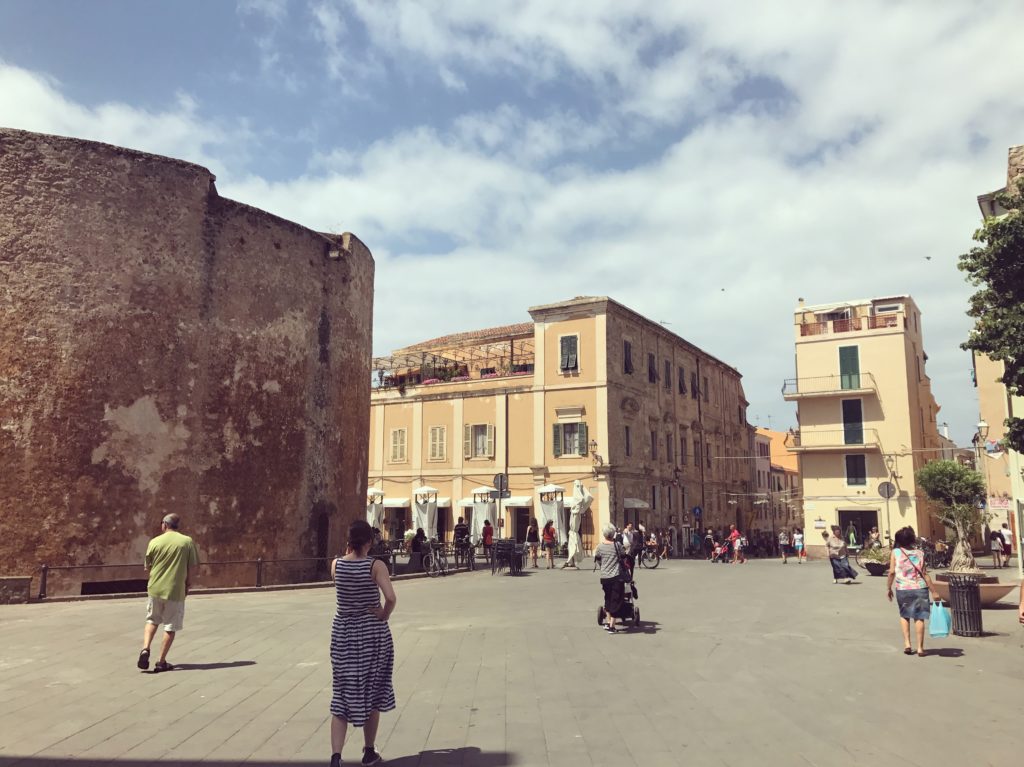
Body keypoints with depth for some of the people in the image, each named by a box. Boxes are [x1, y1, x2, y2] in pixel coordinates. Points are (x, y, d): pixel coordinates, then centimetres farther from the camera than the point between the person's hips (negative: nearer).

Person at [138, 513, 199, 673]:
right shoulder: (187, 541, -4)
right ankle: (161, 662, 11)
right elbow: (193, 567, -3)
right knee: (171, 627, 8)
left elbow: (148, 566, 8)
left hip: (155, 588, 2)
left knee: (152, 620, 22)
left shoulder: (154, 542, 0)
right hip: (176, 590, -2)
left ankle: (145, 649, 2)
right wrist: (188, 584, 12)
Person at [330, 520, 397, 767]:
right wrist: (384, 615, -7)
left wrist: (349, 551, 13)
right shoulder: (376, 565, -14)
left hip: (343, 631, 2)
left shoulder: (336, 564, -4)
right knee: (372, 692, 14)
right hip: (372, 632, -2)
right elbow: (391, 598, -24)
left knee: (343, 694, 7)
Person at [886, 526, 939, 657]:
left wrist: (889, 588, 5)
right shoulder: (919, 553, 1)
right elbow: (925, 574, -2)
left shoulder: (895, 552, -1)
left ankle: (907, 644, 8)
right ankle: (920, 648, 7)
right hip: (920, 588, 0)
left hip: (902, 589, 0)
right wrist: (933, 592, 3)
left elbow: (892, 572, -6)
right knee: (919, 618, 6)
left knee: (904, 616, 18)